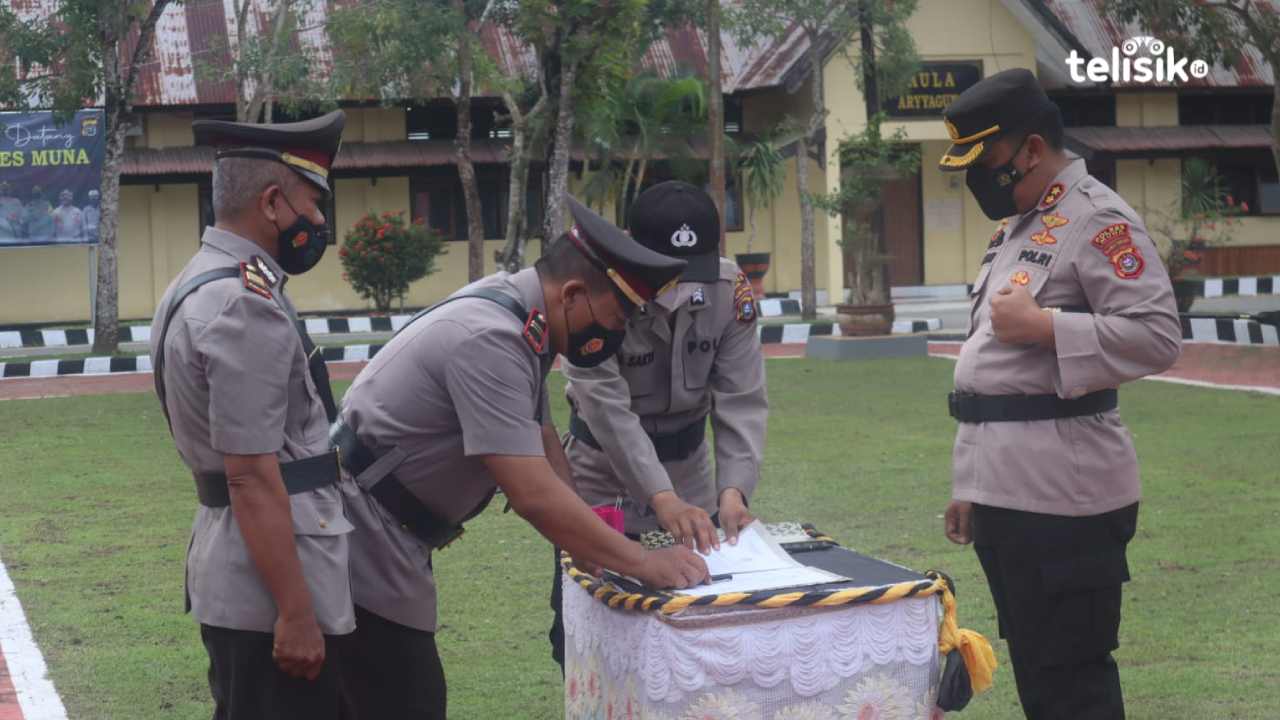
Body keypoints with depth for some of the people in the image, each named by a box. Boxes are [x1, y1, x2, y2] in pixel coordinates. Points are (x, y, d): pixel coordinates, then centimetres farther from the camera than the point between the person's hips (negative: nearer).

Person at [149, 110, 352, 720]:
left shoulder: (197, 286, 13)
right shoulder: (246, 304, -18)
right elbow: (252, 475, -22)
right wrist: (296, 613, -21)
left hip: (227, 575, 10)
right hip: (268, 584, -10)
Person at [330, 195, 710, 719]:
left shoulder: (520, 319, 6)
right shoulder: (489, 340, -25)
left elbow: (544, 451, 12)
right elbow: (534, 496, -28)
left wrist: (592, 549, 1)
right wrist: (643, 563, -21)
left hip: (387, 542, 10)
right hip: (361, 552, -10)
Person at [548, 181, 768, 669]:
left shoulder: (731, 291, -17)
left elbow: (742, 402, -16)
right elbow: (607, 407, -32)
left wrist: (733, 489, -32)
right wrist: (662, 498, -42)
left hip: (687, 460, 3)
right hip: (604, 465, -3)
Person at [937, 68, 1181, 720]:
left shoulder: (1098, 220, -12)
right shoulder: (1016, 228, 18)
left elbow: (1157, 337, -21)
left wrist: (1043, 324, -22)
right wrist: (970, 486, 21)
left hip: (1063, 496, -10)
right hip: (1008, 493, 10)